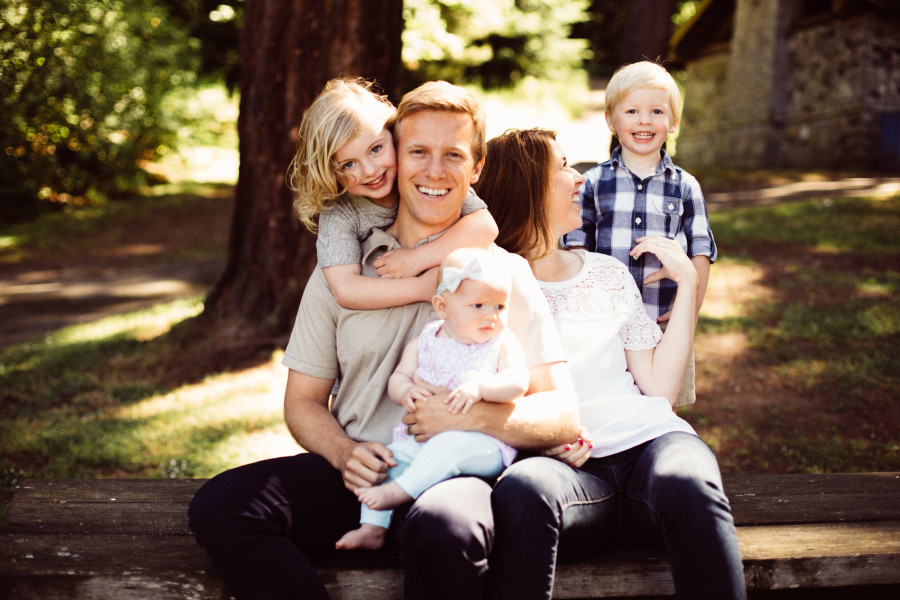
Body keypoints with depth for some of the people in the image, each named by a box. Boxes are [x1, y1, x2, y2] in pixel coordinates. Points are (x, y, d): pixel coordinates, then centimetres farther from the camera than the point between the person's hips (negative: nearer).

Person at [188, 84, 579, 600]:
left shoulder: (505, 273, 6)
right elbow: (303, 401, 16)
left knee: (445, 529, -39)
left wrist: (475, 416, -16)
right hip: (356, 474, 3)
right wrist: (344, 453, -5)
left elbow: (563, 417, 2)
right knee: (218, 507, -23)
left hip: (457, 472, -3)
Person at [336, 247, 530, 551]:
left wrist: (480, 387, -28)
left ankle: (399, 491, -28)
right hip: (421, 436, 5)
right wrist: (405, 391, -14)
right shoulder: (424, 342, 10)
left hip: (484, 444, -4)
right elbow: (398, 377, 11)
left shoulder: (503, 342, 2)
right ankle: (373, 527, -5)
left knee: (448, 445, -35)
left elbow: (518, 381, -12)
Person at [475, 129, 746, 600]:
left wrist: (687, 282, 12)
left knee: (687, 485, -34)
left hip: (648, 440, 3)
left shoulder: (608, 273, 22)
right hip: (568, 465, -3)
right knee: (522, 489, -39)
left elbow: (659, 386, 13)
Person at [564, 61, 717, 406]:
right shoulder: (594, 183, 6)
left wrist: (690, 307, -5)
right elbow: (578, 244, 6)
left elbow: (701, 251, 6)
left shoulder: (685, 187, 6)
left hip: (665, 323, 0)